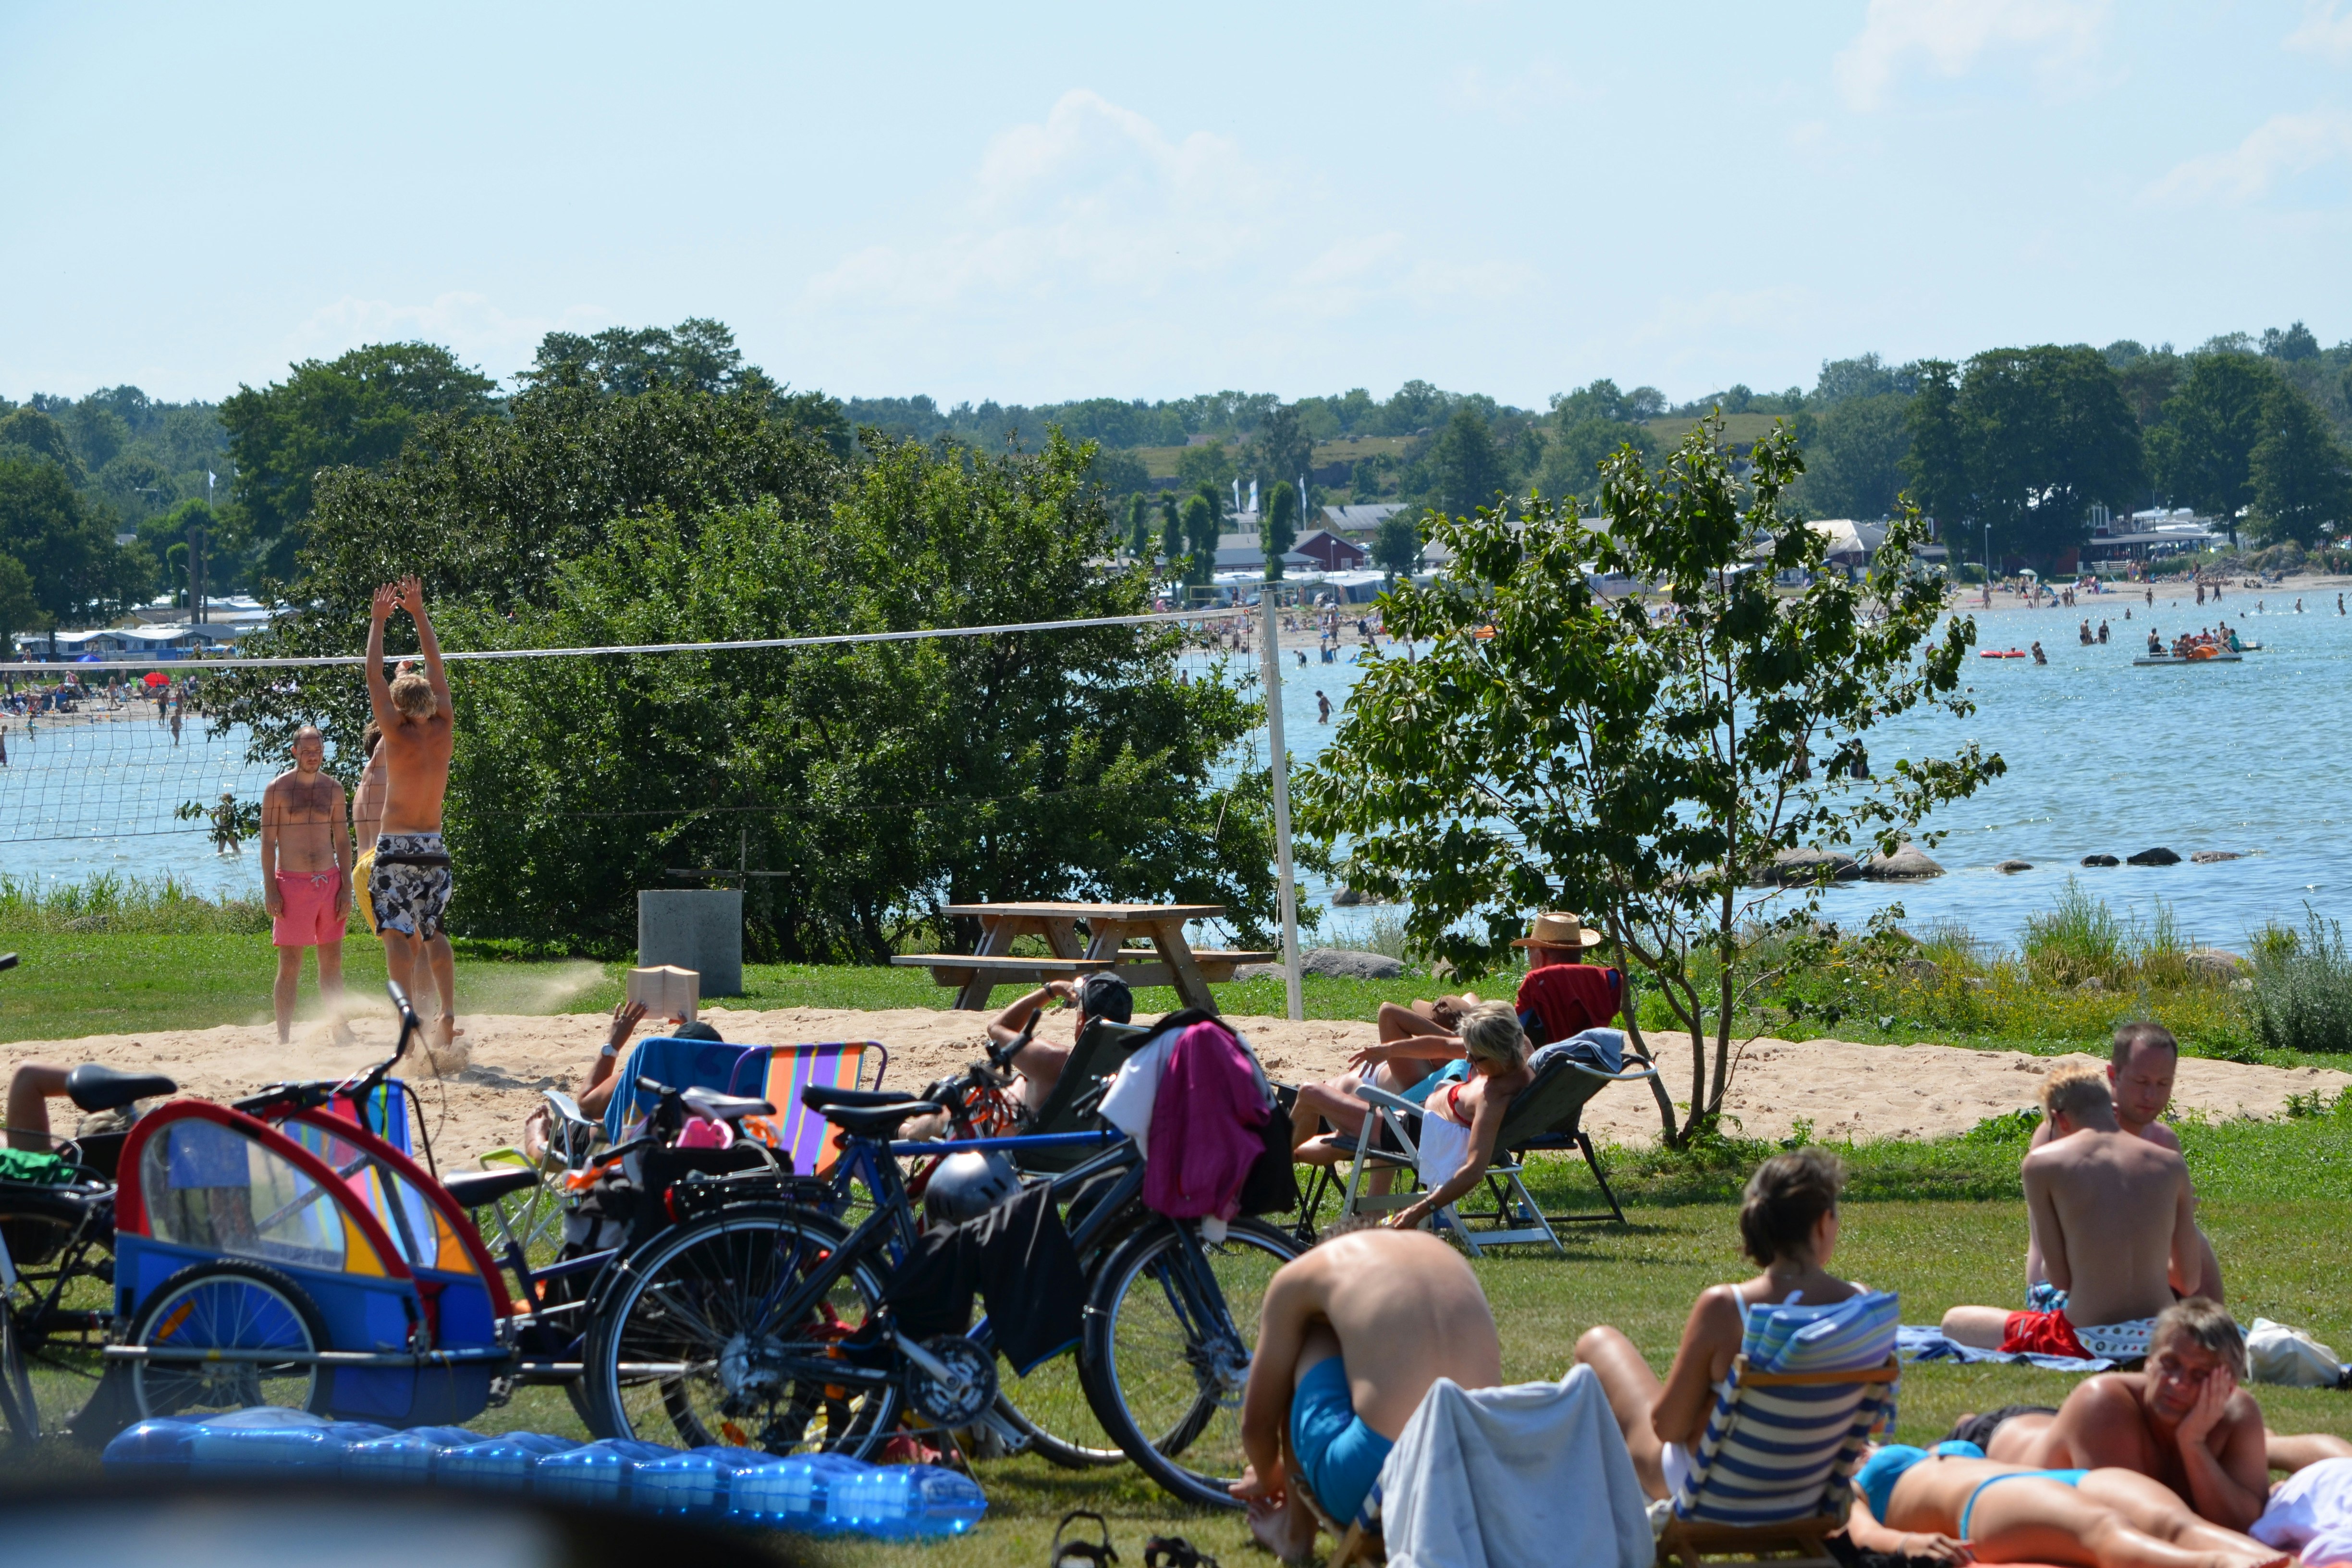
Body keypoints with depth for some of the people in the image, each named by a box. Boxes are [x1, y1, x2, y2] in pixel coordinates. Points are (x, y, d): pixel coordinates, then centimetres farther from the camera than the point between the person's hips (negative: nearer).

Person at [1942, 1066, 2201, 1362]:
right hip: (2160, 1342, 3)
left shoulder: (2043, 1163, -4)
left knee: (1955, 1322, 18)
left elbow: (2060, 1279, -4)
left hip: (2090, 1343, -3)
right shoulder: (2170, 1163, 5)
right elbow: (2190, 1283, 10)